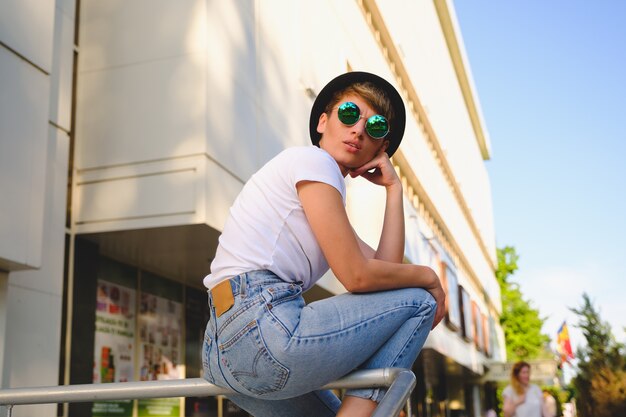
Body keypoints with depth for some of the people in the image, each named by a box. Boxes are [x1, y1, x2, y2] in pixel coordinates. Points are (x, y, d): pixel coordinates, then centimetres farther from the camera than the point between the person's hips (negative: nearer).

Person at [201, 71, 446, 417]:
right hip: (261, 328, -10)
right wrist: (428, 276, 5)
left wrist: (393, 188, 15)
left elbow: (384, 267, 13)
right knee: (419, 301, 1)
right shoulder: (311, 159, -4)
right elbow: (357, 276, -10)